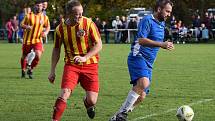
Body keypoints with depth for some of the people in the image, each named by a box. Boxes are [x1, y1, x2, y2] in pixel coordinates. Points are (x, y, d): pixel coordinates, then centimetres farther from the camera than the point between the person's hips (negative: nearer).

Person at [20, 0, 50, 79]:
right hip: (27, 40, -1)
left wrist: (46, 32, -5)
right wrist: (26, 26, -22)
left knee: (38, 56, -19)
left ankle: (30, 70, 5)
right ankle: (23, 71, 35)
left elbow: (48, 26, 16)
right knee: (24, 56, 10)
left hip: (38, 40, 1)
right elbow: (22, 24, 0)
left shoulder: (44, 17, 1)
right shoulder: (29, 16, -5)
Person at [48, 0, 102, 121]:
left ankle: (88, 104, 34)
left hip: (90, 65, -1)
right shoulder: (61, 29, -3)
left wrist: (85, 58, -23)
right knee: (64, 94, -20)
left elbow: (98, 45, -8)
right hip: (71, 65, 1)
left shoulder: (89, 24, -10)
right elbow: (56, 50, 10)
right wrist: (52, 71, 9)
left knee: (92, 100, -4)